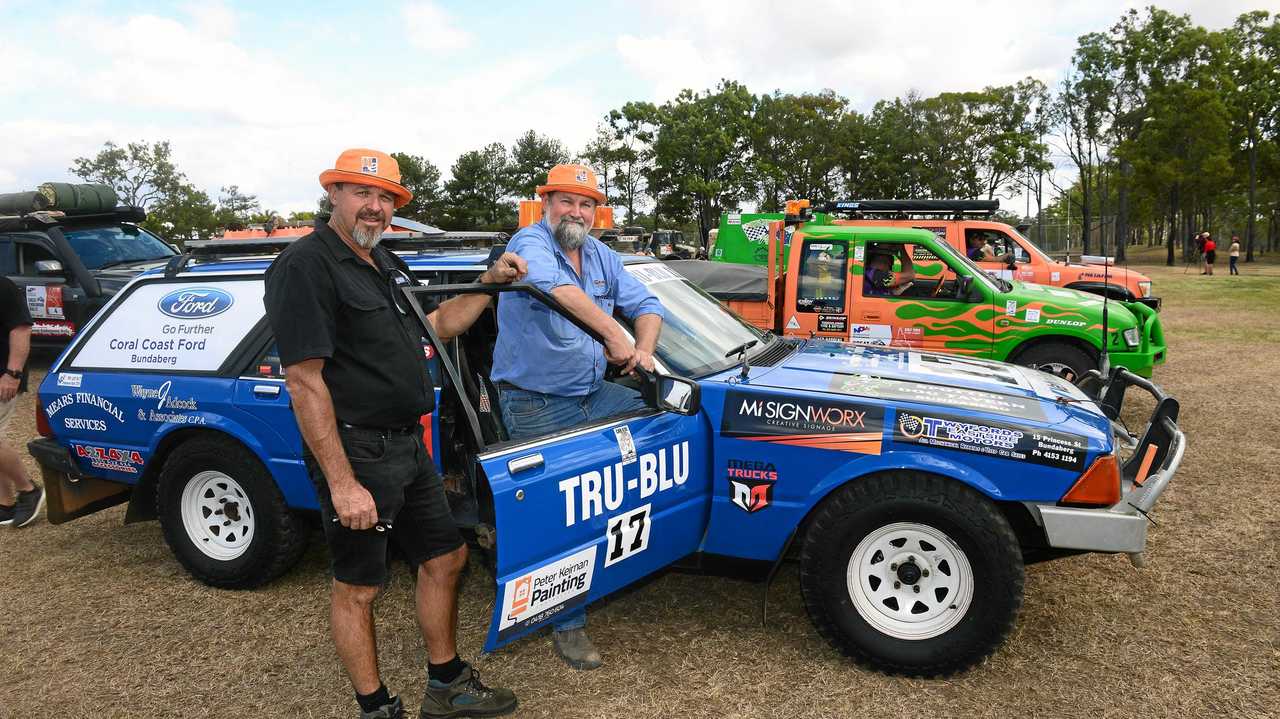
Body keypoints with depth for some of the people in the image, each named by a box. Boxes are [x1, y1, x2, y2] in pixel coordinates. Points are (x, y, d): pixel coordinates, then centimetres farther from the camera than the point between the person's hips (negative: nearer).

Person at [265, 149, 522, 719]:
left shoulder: (384, 263, 14)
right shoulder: (306, 267, -15)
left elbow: (438, 323, 26)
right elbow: (304, 380, -21)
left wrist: (489, 283, 12)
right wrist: (341, 483, -25)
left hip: (407, 445, 10)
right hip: (356, 454, -9)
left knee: (444, 558, 16)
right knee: (357, 588, 6)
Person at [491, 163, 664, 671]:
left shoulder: (600, 256, 9)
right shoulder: (530, 244, -14)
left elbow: (645, 304, 10)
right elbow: (555, 287, -36)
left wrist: (643, 351, -10)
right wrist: (615, 337, -40)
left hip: (593, 394, 7)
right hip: (537, 406, -7)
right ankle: (568, 625, 10)